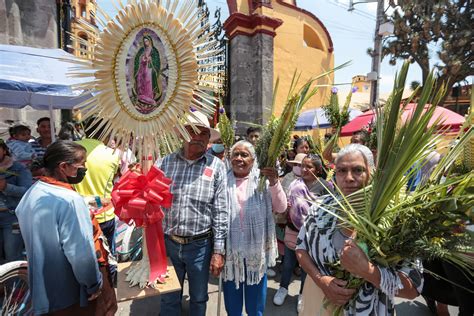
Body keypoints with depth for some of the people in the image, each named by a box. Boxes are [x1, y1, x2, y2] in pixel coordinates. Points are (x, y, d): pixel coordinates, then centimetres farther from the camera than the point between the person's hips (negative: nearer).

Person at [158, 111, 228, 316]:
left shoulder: (216, 167, -9)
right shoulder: (166, 162, -3)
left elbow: (221, 212, -8)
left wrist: (218, 251, -8)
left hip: (200, 245, -1)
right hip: (168, 243, 2)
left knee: (199, 298, 22)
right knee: (169, 299, 22)